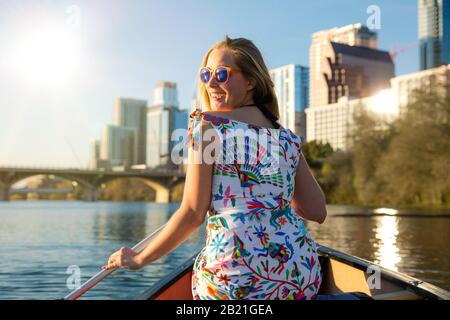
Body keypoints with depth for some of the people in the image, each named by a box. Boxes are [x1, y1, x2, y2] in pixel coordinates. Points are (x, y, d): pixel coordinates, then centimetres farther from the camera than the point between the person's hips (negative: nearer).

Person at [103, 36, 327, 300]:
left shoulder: (206, 123, -4)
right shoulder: (289, 139, 10)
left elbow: (193, 213, -7)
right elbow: (318, 213, 11)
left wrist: (139, 259, 5)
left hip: (235, 280, -5)